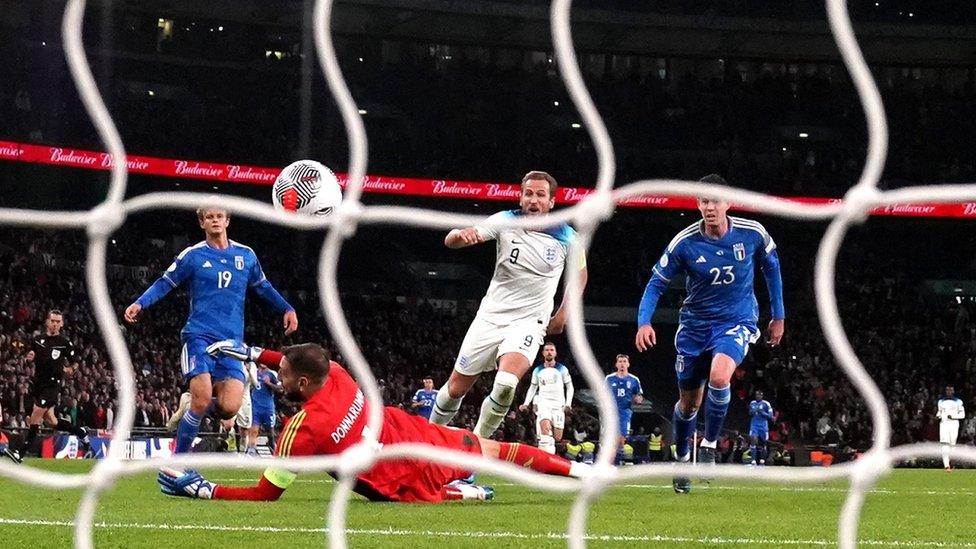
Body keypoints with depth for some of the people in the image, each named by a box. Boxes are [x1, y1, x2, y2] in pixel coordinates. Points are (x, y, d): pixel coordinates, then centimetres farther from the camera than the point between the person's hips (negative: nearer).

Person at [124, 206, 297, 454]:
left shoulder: (246, 255, 12)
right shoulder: (192, 255, 3)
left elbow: (263, 287, 26)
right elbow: (164, 284, 6)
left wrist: (287, 309, 17)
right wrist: (140, 304, -10)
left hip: (231, 340, 3)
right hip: (200, 335, -3)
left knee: (229, 408, -16)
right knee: (201, 401, -19)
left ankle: (216, 387, 22)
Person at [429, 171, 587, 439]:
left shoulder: (566, 237, -8)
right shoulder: (505, 221, -9)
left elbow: (580, 271, 14)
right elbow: (450, 241, -17)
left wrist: (563, 314, 9)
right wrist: (461, 234, -41)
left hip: (529, 323, -2)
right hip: (491, 316, 2)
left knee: (505, 384, -28)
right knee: (456, 387, 7)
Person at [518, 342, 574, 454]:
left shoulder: (562, 369, 7)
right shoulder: (538, 370, 12)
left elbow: (569, 387, 9)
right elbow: (533, 387, 20)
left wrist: (568, 404, -4)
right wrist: (526, 404, 9)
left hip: (558, 405, 1)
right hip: (543, 402, -1)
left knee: (557, 437, -5)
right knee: (545, 427, -28)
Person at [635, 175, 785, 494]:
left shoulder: (752, 234, -12)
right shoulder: (684, 243, -14)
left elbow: (771, 267, 8)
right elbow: (657, 283, -5)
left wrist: (779, 316, 12)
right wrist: (644, 322, -21)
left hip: (737, 323, -2)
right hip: (695, 325, 2)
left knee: (719, 377, -31)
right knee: (689, 402, 9)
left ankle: (709, 445, -9)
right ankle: (682, 459, 36)